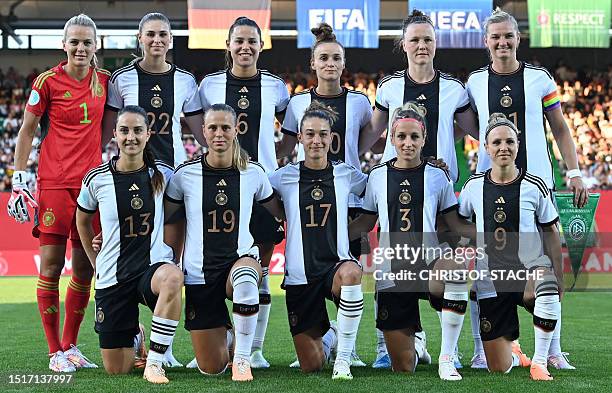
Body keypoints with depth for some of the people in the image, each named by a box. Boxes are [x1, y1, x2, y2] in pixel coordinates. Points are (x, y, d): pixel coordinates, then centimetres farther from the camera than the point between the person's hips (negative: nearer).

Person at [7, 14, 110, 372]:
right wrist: (19, 178, -3)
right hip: (54, 182, -4)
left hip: (91, 181, 4)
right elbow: (27, 131, 1)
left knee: (85, 269, 6)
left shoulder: (104, 81, 8)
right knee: (52, 265, -4)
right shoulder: (48, 82, -3)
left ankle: (70, 345, 18)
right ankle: (55, 352, 2)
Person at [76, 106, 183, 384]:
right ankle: (133, 337, 40)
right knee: (116, 370, 2)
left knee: (172, 278, -42)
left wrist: (177, 257, 6)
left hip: (154, 266, -1)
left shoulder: (163, 174, -2)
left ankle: (154, 362, -28)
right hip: (112, 276, 1)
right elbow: (82, 220, 16)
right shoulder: (97, 179, -3)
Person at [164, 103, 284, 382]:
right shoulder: (185, 175, -3)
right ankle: (225, 332, 39)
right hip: (199, 272, 0)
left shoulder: (253, 173, -1)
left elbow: (281, 214, 14)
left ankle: (242, 358, -25)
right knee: (211, 370, 1)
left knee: (245, 276, -42)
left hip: (240, 258, 0)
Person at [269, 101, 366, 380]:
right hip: (300, 275, 1)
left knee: (350, 273, -41)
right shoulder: (285, 178, 2)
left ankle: (344, 356, -25)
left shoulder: (346, 175, 3)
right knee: (310, 366, 3)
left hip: (336, 265, -1)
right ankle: (329, 336, 42)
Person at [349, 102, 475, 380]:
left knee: (456, 266, -41)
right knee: (403, 368, -1)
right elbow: (366, 224, 14)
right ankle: (416, 346, 40)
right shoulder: (378, 177, 7)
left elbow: (456, 225, 7)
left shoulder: (437, 177, 5)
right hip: (392, 271, 1)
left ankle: (447, 358, -28)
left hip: (429, 263, -1)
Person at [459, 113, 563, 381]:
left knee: (546, 285, -42)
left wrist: (558, 277, -4)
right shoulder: (474, 186, 1)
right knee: (499, 369, -1)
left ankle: (539, 361, -22)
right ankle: (515, 353, 40)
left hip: (529, 268, -2)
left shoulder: (534, 186, -3)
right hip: (491, 283, 2)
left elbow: (551, 233, 2)